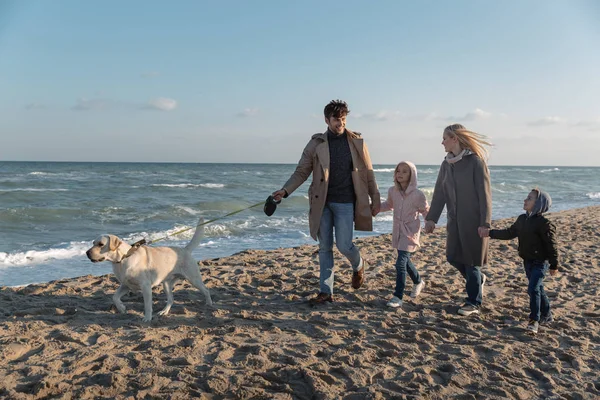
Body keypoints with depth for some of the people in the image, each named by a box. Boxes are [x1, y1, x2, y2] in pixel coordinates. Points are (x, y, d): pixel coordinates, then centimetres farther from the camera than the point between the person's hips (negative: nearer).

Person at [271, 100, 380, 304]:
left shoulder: (357, 142, 1)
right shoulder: (316, 143, 0)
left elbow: (368, 173, 5)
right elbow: (301, 171, 2)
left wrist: (375, 200, 5)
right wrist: (285, 190, -12)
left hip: (345, 203, -1)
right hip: (322, 203, 2)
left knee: (344, 245, -4)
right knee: (324, 248, 5)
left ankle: (358, 265, 31)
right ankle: (326, 291, 14)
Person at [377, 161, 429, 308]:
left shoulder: (418, 195, -16)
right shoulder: (392, 191, -2)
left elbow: (426, 211, -3)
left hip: (410, 231, -6)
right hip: (398, 230, 6)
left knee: (401, 263, -14)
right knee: (405, 260, 20)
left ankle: (398, 297, -6)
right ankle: (418, 282, 48)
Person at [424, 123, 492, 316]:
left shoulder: (475, 162, -12)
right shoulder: (447, 164, 8)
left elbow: (484, 194, -14)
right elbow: (439, 192, 9)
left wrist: (485, 222, -17)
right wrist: (431, 218, 5)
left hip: (473, 221, -7)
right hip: (455, 220, 7)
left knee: (471, 261, 1)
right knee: (453, 257, 10)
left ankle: (473, 303, 14)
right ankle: (477, 279, 37)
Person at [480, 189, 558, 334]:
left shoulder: (544, 223, -18)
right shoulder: (522, 219, 6)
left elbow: (551, 245, -16)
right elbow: (509, 233, 16)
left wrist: (554, 265, -13)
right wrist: (491, 233, 13)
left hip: (540, 262, -8)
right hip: (528, 261, 8)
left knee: (533, 289, -15)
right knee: (538, 289, 18)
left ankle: (534, 320, -6)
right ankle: (547, 315, 33)